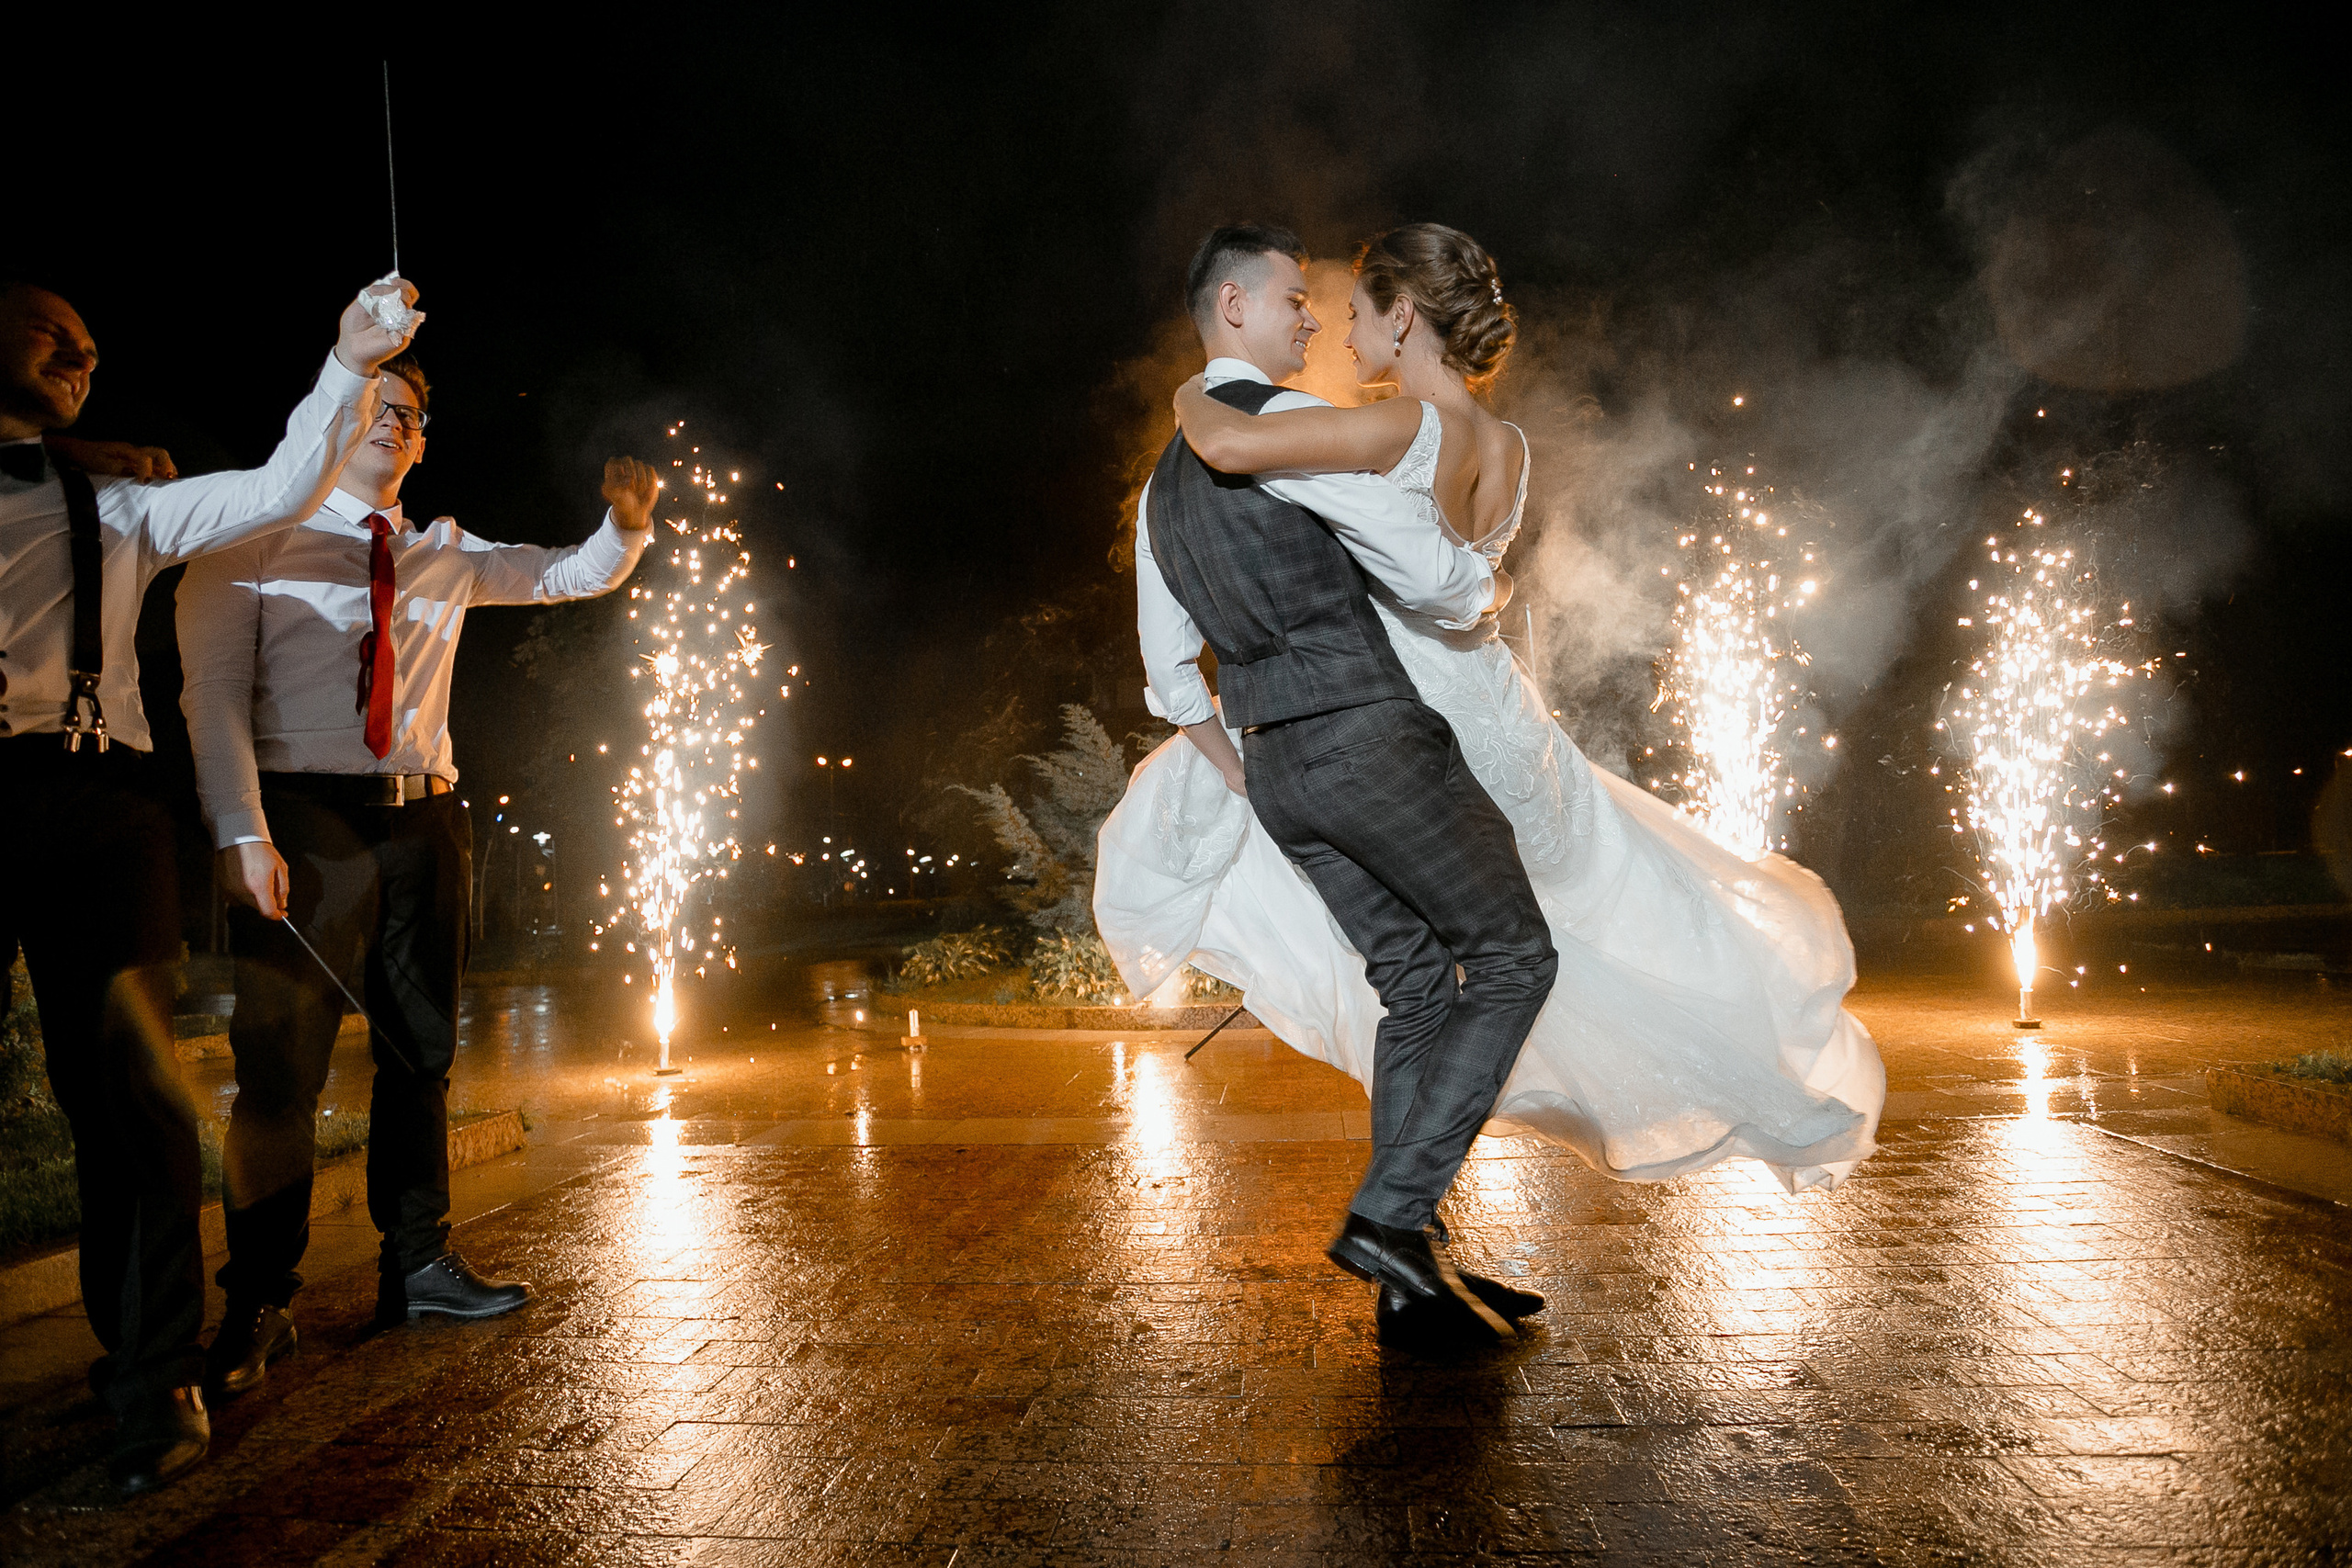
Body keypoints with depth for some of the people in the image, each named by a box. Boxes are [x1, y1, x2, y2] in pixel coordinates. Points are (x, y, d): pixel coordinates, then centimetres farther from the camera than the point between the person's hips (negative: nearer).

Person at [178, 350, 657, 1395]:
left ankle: (416, 1266, 19)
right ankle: (257, 1305, 7)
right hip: (304, 817, -5)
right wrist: (243, 833, -18)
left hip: (422, 818, 5)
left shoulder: (446, 554, 16)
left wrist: (627, 522, -6)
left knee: (422, 1050, 9)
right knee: (283, 1062, -4)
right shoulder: (254, 541, 3)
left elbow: (571, 576, 18)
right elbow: (214, 689, -5)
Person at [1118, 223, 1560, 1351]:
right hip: (1373, 737, -8)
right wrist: (1484, 585, 8)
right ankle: (1392, 1213, -6)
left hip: (1276, 764, 9)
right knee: (1511, 959, 2)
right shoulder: (1290, 423, -10)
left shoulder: (1164, 484, 19)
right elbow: (1431, 578, -15)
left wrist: (1246, 783, 26)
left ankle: (1412, 1277, 13)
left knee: (1415, 984, 13)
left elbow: (1169, 674, 22)